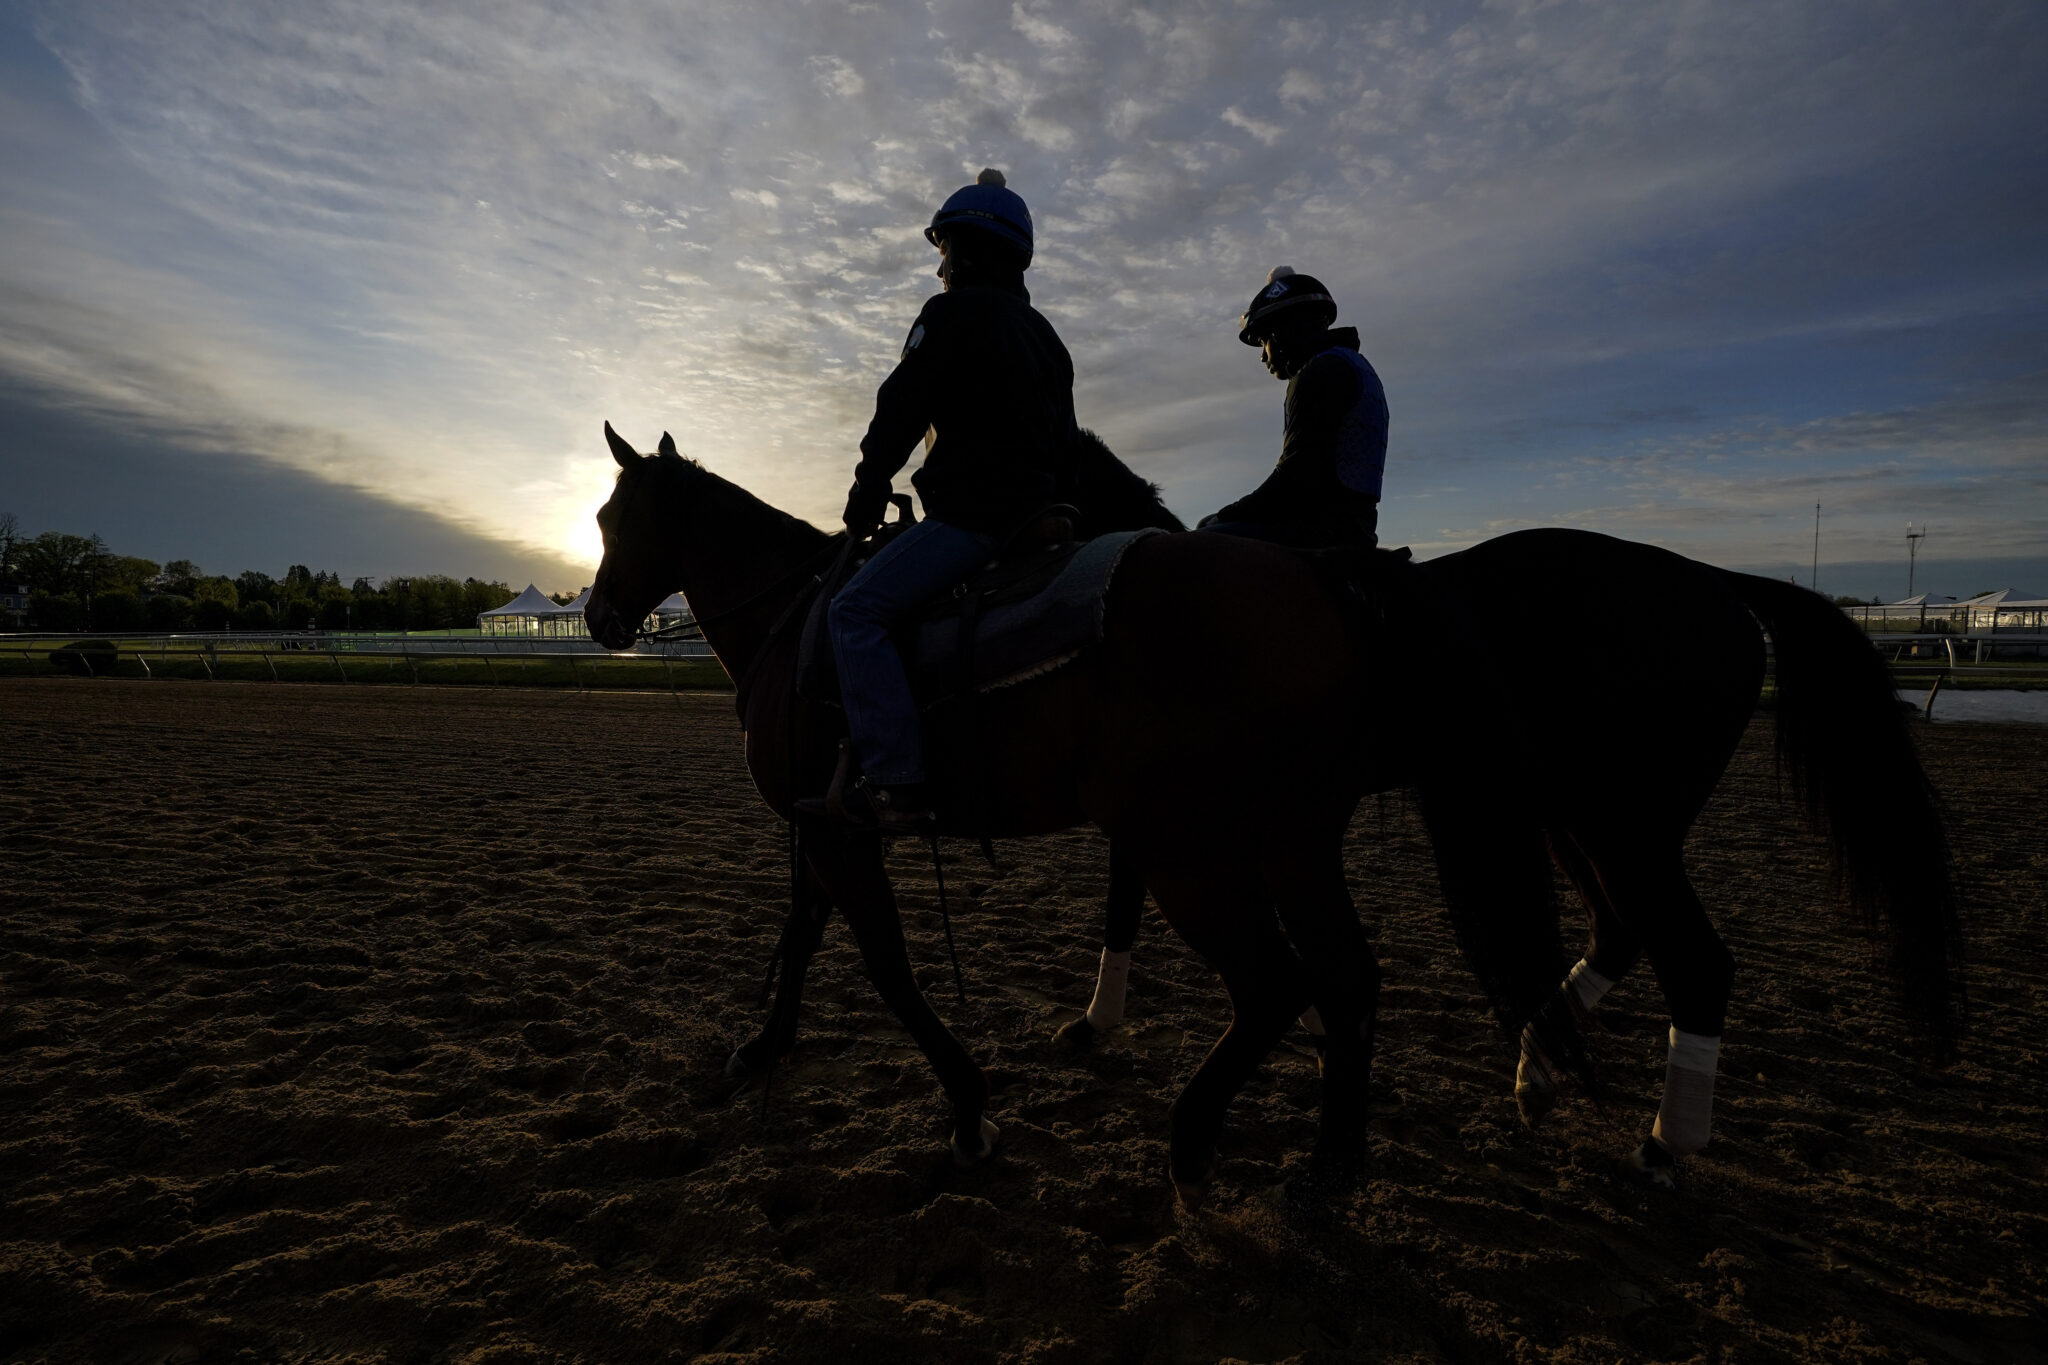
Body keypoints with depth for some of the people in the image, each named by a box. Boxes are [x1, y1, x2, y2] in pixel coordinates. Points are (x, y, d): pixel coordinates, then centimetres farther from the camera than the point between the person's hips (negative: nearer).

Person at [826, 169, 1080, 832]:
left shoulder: (951, 312, -3)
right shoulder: (1044, 334, 23)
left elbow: (898, 416, -7)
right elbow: (1067, 447, 24)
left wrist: (864, 504, 2)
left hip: (973, 512, -10)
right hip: (1035, 512, 10)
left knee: (855, 612, -14)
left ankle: (896, 782, -23)